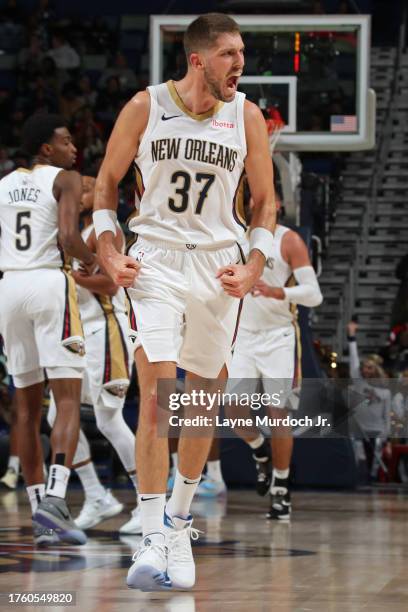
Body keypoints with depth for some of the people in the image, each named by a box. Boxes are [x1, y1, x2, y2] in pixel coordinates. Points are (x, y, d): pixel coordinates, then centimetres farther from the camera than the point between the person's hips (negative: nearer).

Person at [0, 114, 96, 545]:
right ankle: (54, 497, -24)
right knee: (67, 399, -6)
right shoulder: (65, 180, 0)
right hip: (49, 283, -5)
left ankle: (38, 506, 10)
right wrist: (92, 261, 4)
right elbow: (68, 237, -13)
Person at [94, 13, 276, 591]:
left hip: (219, 266, 3)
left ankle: (179, 515, 34)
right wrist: (109, 254, -4)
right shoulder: (146, 107, -4)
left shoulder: (247, 116, 0)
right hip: (155, 261, -3)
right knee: (157, 391, -17)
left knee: (203, 397, 12)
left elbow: (264, 200, 9)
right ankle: (153, 539, -20)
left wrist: (252, 267, -3)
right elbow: (107, 180, 7)